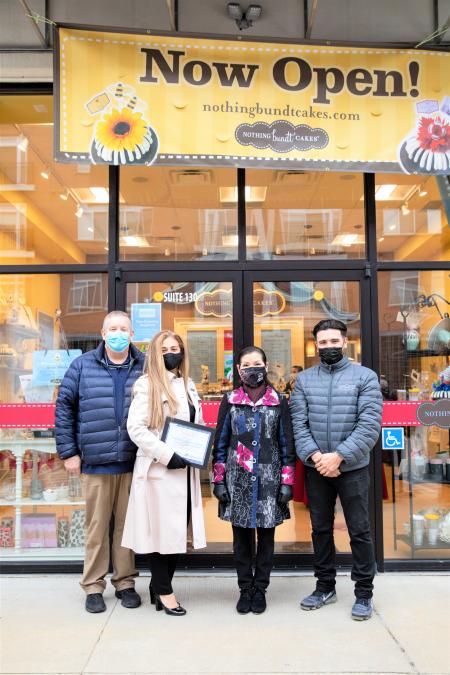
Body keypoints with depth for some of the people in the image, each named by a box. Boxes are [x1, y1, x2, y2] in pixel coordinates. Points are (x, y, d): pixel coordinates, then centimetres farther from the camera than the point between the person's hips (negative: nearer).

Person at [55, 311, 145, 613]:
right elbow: (64, 407, 5)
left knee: (128, 523, 11)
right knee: (97, 525, 7)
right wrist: (69, 452, 1)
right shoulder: (83, 365, 4)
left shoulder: (146, 367, 4)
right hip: (96, 462, -1)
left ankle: (125, 582, 26)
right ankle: (94, 586, 21)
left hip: (134, 463, 1)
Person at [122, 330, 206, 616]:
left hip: (186, 470, 7)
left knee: (179, 531, 11)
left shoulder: (189, 385, 14)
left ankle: (160, 586, 26)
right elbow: (136, 428, -14)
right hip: (160, 469, -7)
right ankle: (164, 591, 17)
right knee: (163, 531, 2)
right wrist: (167, 455, -18)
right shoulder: (148, 384, -6)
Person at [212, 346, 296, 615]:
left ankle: (260, 588, 22)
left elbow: (287, 444, 4)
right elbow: (220, 443, 7)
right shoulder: (230, 401, 4)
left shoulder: (278, 401, 3)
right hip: (237, 479, 1)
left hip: (269, 479, 0)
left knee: (266, 535, 7)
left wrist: (287, 482, -1)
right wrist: (219, 480, 2)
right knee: (241, 535, 7)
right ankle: (245, 588, 22)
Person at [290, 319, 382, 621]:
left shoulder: (365, 377, -3)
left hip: (352, 467, -3)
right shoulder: (304, 379, 6)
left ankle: (364, 592, 18)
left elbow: (370, 425, -11)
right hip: (315, 468, 3)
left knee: (359, 530, 4)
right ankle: (325, 586, 29)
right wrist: (315, 455, -15)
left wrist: (339, 455, -18)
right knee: (321, 528, 13)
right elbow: (298, 423, 0)